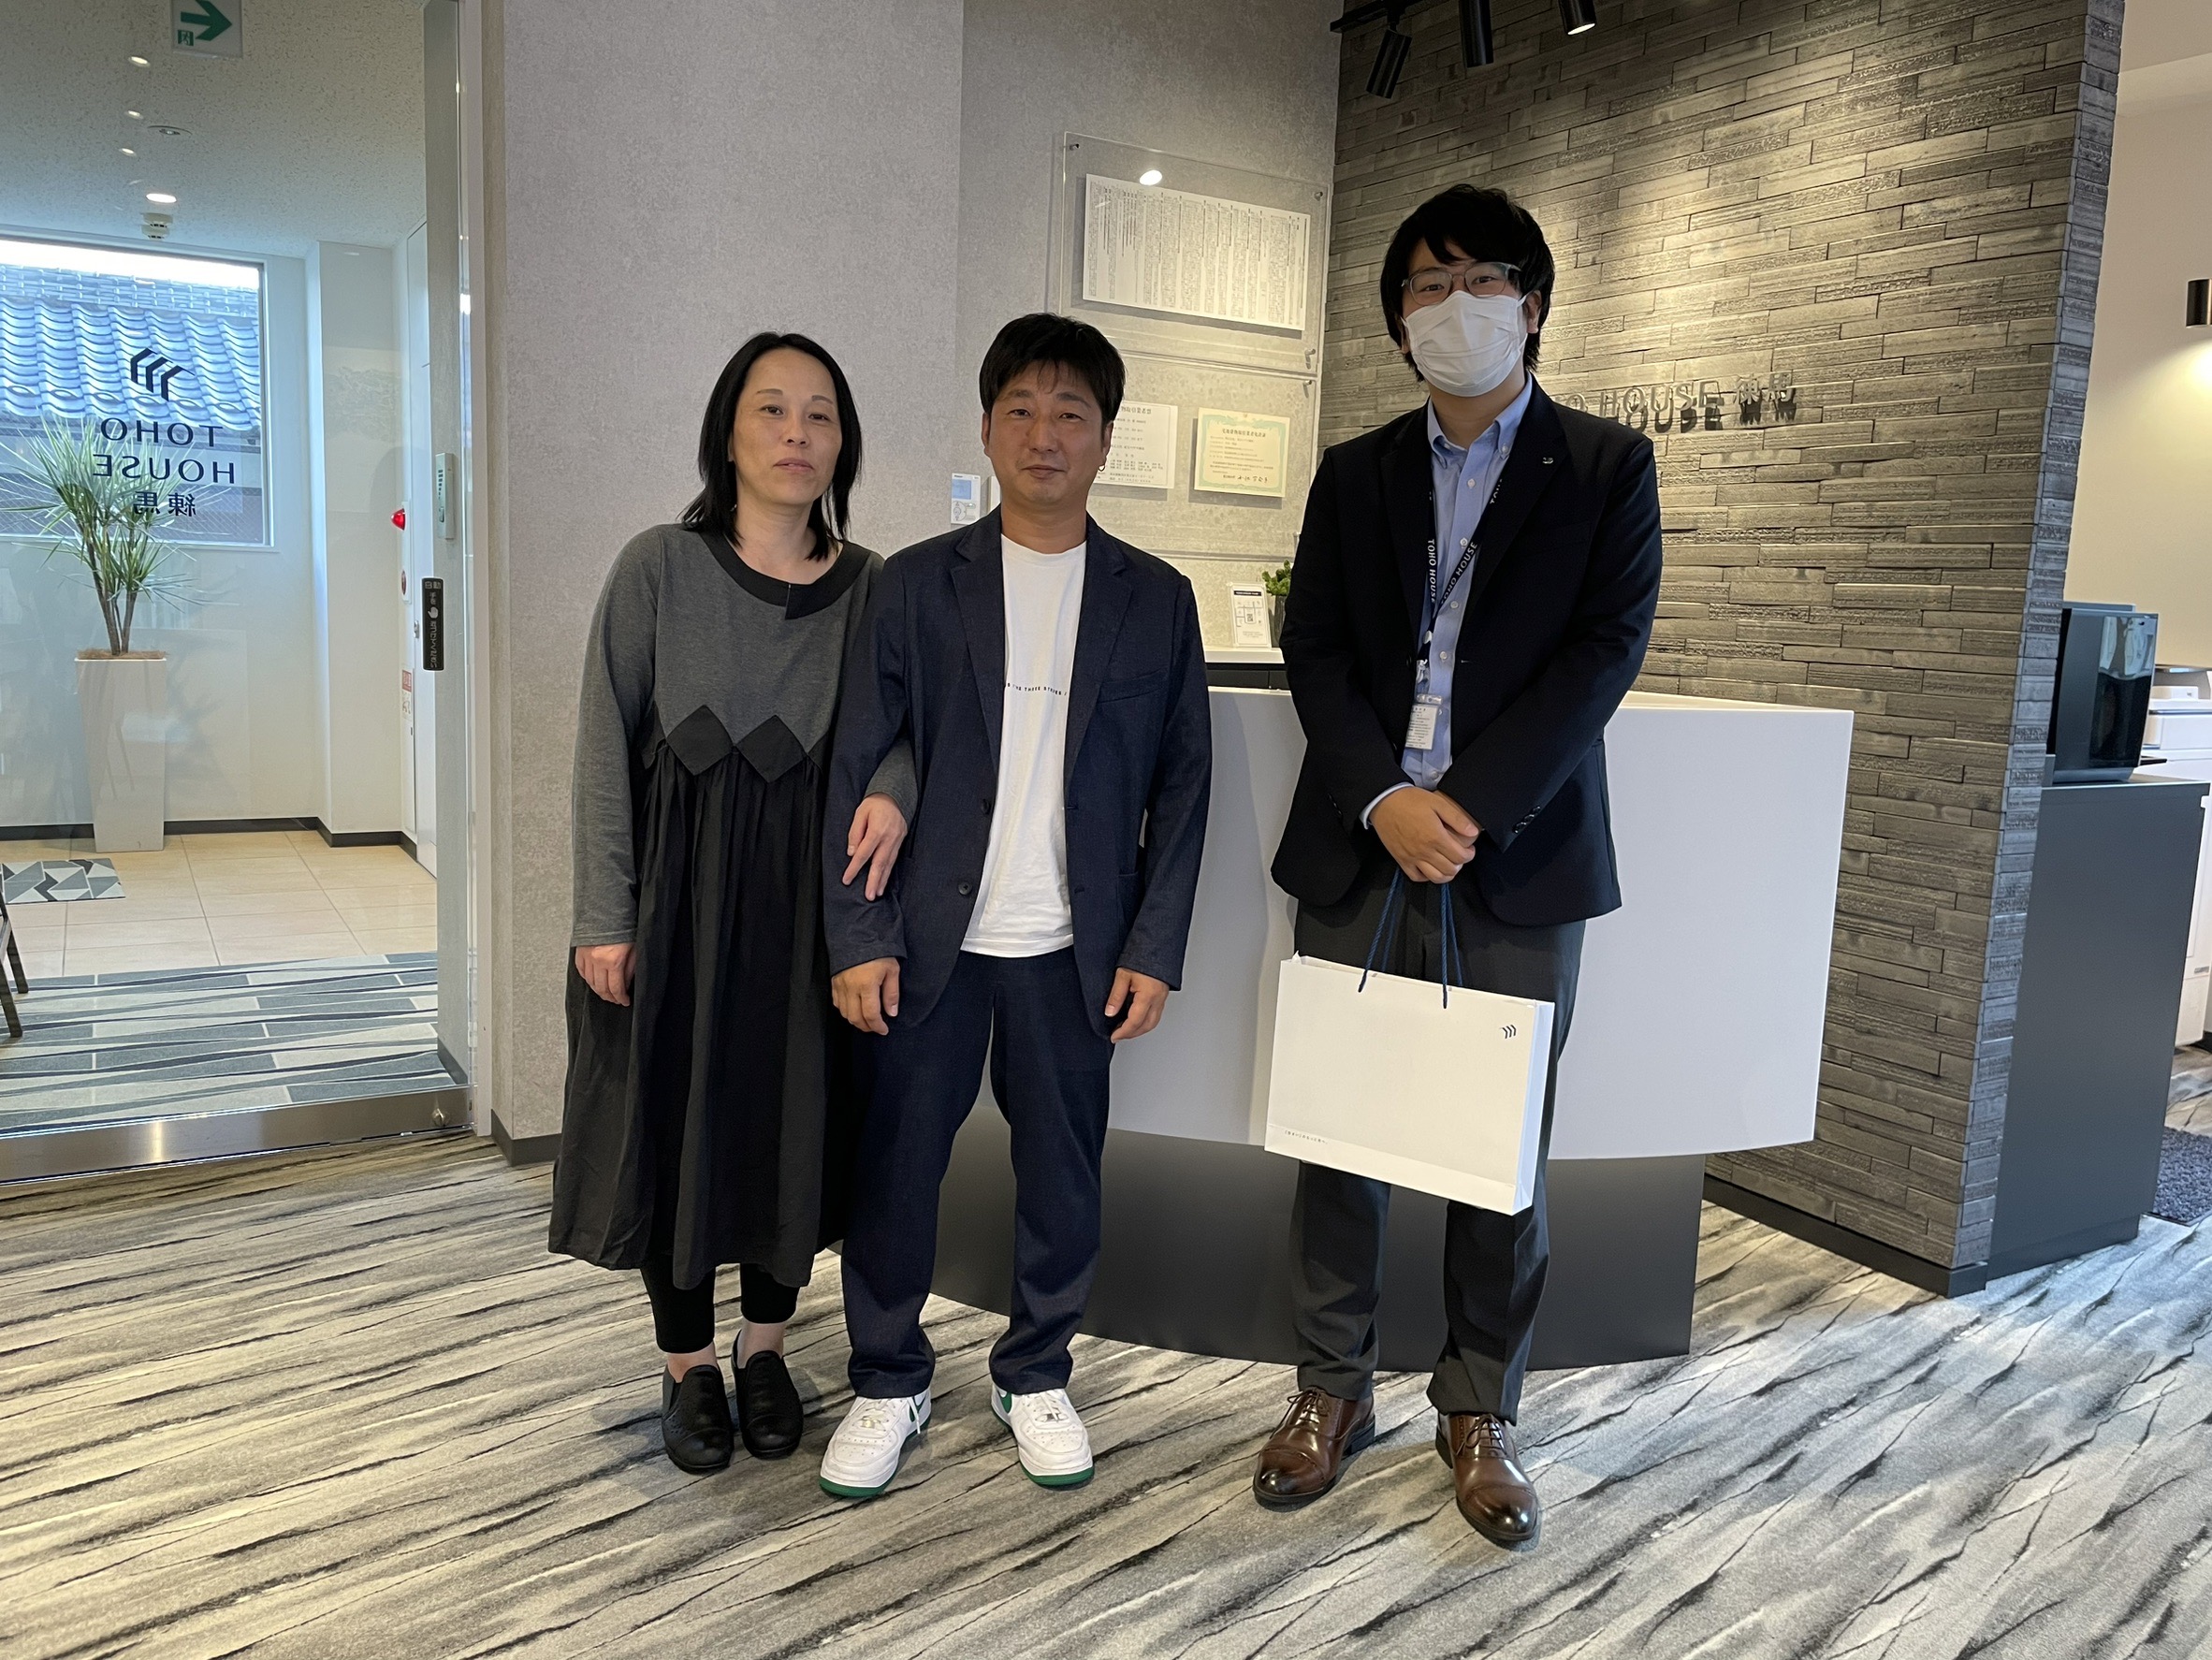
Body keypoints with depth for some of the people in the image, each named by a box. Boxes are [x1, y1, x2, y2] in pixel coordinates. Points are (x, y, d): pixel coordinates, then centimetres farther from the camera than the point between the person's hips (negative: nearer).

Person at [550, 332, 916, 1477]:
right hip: (676, 889, -1)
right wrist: (604, 918, -8)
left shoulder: (870, 586, 1)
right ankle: (687, 1362, 29)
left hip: (806, 897, 2)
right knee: (672, 1120, 8)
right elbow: (605, 750, -5)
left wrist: (891, 788, -17)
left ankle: (765, 1347, 32)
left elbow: (898, 723, 7)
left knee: (792, 1122, 10)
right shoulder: (659, 567, -5)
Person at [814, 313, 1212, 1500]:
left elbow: (1181, 784, 4)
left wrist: (1154, 949, -2)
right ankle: (889, 1384, 27)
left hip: (1074, 948, 1)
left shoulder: (1155, 601, 4)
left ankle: (1035, 1375, 31)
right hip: (928, 938, 0)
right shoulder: (916, 586, 2)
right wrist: (858, 939, -7)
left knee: (1062, 1172, 10)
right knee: (895, 1165, 7)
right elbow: (855, 767, 0)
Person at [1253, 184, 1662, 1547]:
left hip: (1520, 859, -2)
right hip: (1359, 850, 2)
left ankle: (1481, 1409, 24)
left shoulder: (1608, 466, 6)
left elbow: (1607, 648, -5)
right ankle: (1334, 1387, 24)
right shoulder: (1354, 475, 13)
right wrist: (1387, 801, -12)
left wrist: (1470, 807, -16)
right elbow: (1314, 651, 4)